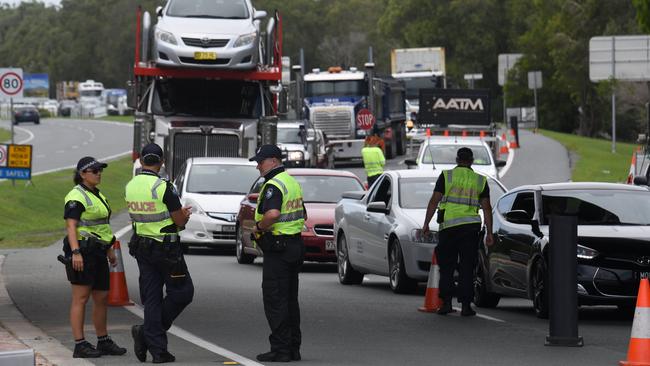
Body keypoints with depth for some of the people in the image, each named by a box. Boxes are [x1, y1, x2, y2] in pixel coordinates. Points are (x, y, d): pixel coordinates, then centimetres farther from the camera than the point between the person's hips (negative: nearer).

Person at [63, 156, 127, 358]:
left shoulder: (98, 195, 19)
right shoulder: (76, 197, -10)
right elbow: (71, 226, -18)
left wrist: (110, 250, 24)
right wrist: (75, 252, -27)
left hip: (97, 252, 9)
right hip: (82, 252, -9)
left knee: (102, 298, 11)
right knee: (81, 298, -7)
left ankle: (103, 341, 20)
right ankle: (80, 345, -7)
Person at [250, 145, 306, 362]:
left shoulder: (273, 185, -16)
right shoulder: (292, 182, 16)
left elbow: (272, 214, -33)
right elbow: (303, 215, 25)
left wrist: (259, 227, -17)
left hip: (278, 249, -10)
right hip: (295, 245, 10)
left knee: (275, 301, -6)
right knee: (290, 300, 14)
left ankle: (280, 350, -7)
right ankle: (293, 348, 17)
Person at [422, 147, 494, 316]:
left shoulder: (446, 176, 3)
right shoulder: (481, 180, 9)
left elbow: (434, 201, -2)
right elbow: (487, 208, 6)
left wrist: (426, 224, 2)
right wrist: (489, 232, 8)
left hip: (448, 225, -1)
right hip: (471, 226, 1)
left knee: (446, 266, 7)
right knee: (467, 268, 3)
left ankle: (446, 302, 0)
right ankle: (466, 305, 0)